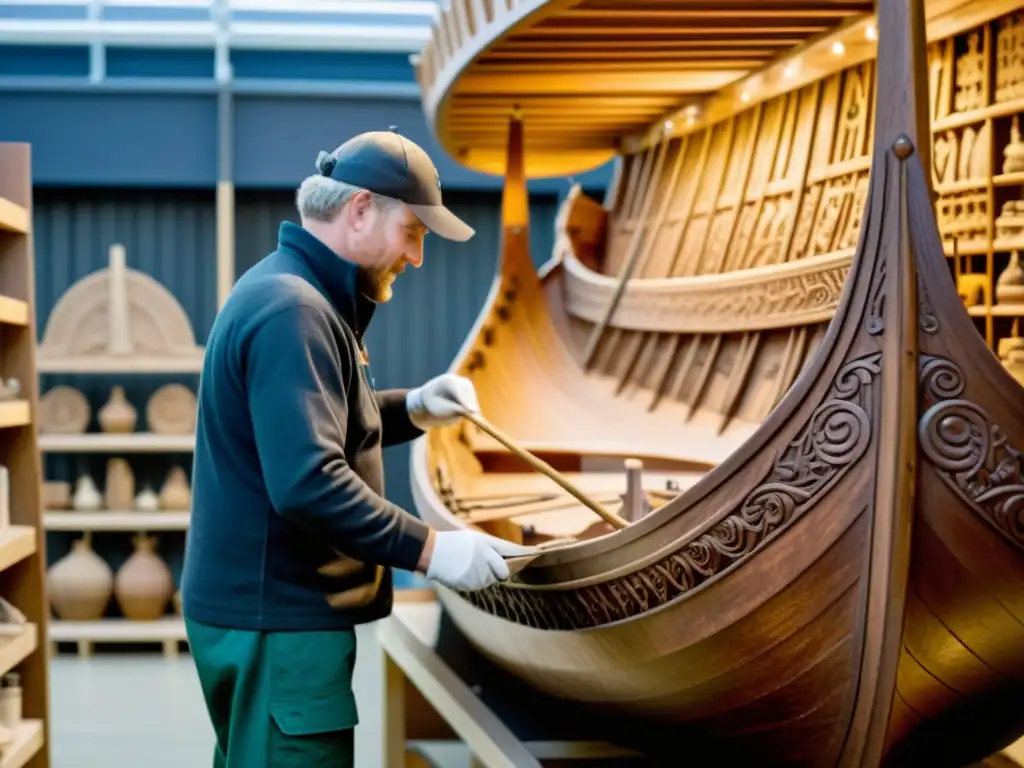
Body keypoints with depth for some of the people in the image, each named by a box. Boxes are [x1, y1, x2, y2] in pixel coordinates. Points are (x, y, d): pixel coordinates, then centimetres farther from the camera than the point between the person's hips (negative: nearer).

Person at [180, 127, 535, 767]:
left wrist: (413, 409, 8)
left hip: (261, 607, 11)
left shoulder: (286, 290, 13)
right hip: (277, 619, -11)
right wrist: (430, 549, -25)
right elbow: (307, 483, -30)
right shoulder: (291, 311, -21)